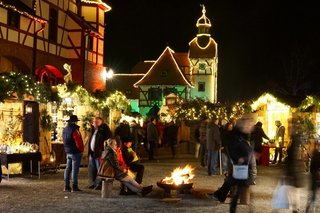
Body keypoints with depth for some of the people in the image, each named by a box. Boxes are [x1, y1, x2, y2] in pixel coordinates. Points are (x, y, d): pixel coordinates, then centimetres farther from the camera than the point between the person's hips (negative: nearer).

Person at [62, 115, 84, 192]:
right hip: (76, 152, -8)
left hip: (68, 152, 8)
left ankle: (66, 186, 15)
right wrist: (81, 150, -5)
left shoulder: (65, 130, 9)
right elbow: (78, 142, -19)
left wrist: (67, 149, 16)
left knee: (68, 168, 12)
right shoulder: (74, 130, -18)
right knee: (75, 169, -4)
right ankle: (74, 187, -3)